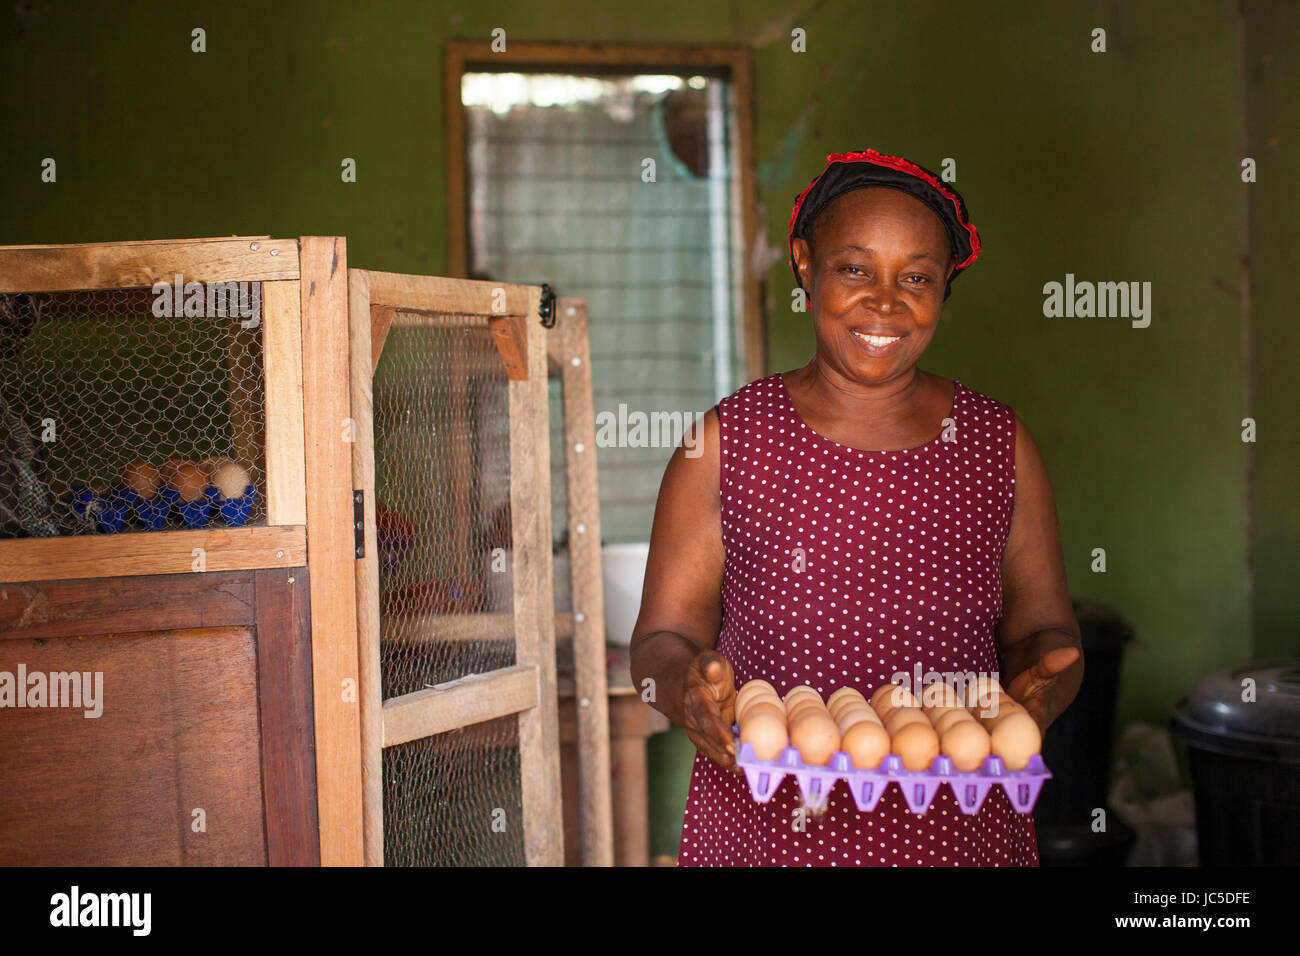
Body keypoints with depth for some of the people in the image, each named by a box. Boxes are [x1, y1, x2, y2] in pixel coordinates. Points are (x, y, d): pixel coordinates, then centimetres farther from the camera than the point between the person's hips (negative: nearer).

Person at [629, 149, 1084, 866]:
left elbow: (1043, 627, 8)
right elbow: (663, 638, -1)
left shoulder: (999, 445, 3)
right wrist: (687, 686, -23)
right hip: (761, 830, -1)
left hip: (960, 832, 2)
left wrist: (1035, 693, -14)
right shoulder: (727, 440, -2)